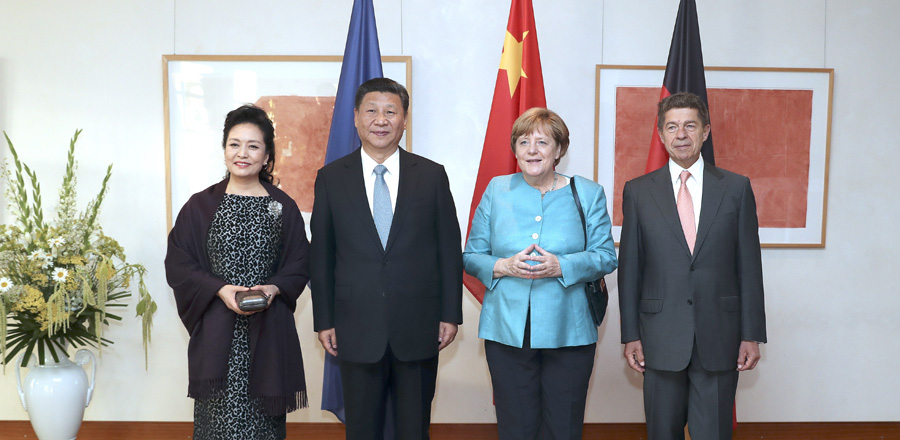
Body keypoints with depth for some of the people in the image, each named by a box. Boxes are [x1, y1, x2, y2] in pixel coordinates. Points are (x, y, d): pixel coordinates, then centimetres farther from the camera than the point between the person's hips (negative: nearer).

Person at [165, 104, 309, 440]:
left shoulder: (283, 207, 5)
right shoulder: (201, 205, 4)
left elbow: (299, 264, 6)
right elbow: (178, 264, 2)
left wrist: (273, 288, -13)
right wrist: (220, 289, -13)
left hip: (268, 330, 1)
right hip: (216, 332, 0)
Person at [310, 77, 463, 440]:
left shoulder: (432, 175, 2)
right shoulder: (331, 178, 3)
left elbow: (449, 249, 3)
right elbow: (321, 255, 4)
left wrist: (450, 314, 0)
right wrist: (324, 321, 1)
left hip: (419, 328, 0)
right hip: (357, 328, 0)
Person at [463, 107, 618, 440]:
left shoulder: (588, 194, 4)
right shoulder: (496, 191, 6)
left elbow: (606, 257, -1)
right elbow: (471, 256, 7)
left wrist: (560, 266, -18)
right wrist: (505, 266, -14)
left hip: (568, 334, 0)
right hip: (507, 332, 1)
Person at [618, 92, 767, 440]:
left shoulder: (736, 188, 4)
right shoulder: (638, 192, 4)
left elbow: (749, 265, 3)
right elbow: (629, 267, 3)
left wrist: (752, 334, 0)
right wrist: (630, 334, 0)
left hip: (719, 336, 0)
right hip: (660, 338, 0)